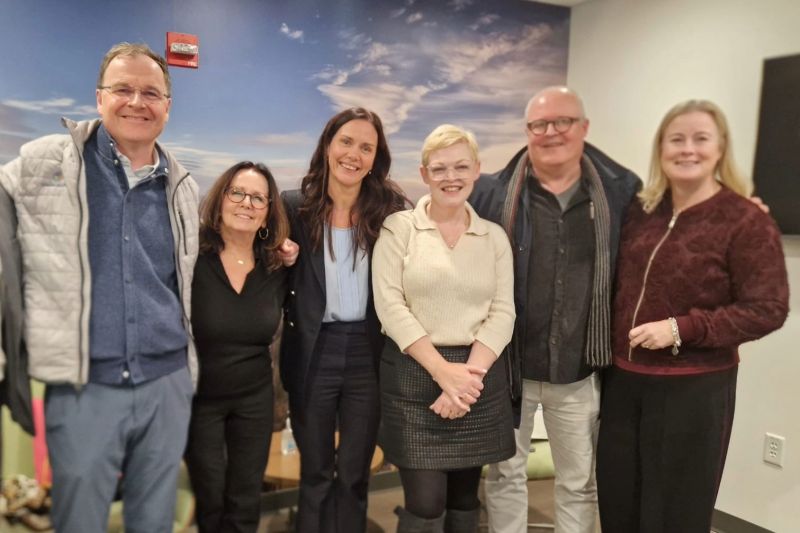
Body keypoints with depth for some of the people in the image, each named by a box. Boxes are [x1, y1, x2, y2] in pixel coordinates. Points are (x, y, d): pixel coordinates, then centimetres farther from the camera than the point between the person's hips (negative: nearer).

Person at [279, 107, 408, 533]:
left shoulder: (391, 209, -3)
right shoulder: (294, 206, -3)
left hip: (368, 355, 0)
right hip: (312, 355, 0)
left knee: (354, 474, 13)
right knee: (315, 472, 16)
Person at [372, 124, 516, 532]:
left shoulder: (495, 236, 8)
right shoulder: (398, 228, -1)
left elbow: (502, 313, 1)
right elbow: (389, 305, -9)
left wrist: (470, 372, -13)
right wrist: (443, 371, -15)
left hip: (478, 377, 3)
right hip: (414, 375, -3)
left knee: (464, 498, 13)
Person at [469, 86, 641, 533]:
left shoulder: (621, 193, 0)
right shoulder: (493, 194, -5)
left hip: (580, 372, 1)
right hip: (508, 366, -1)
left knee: (580, 482, 18)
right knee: (506, 475, 16)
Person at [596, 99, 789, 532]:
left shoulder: (746, 221, -12)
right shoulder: (640, 212, 5)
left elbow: (768, 309, -14)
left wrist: (682, 329, -21)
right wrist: (609, 352, 3)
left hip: (695, 389, -5)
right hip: (623, 381, 6)